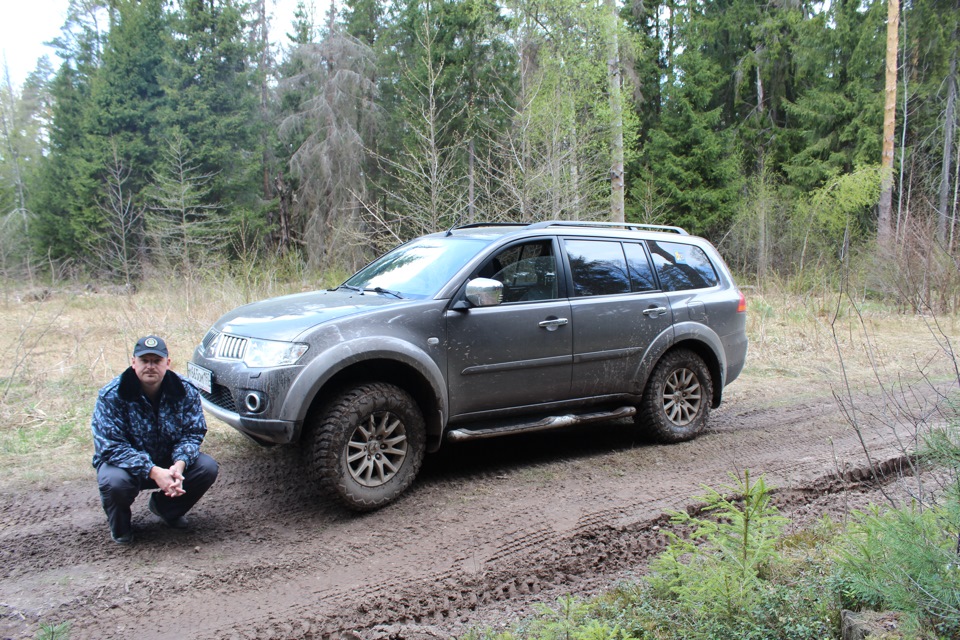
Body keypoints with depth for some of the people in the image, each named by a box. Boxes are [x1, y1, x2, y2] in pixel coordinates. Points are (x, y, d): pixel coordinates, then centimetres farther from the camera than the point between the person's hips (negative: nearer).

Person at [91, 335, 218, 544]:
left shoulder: (185, 391, -12)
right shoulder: (111, 396, -20)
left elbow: (193, 433, -11)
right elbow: (112, 447, -25)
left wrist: (179, 465, -33)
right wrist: (153, 472, -36)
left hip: (170, 462, 3)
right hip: (127, 464, -3)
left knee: (208, 467, -20)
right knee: (115, 480, -36)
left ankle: (166, 508, 11)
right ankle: (119, 526, 2)